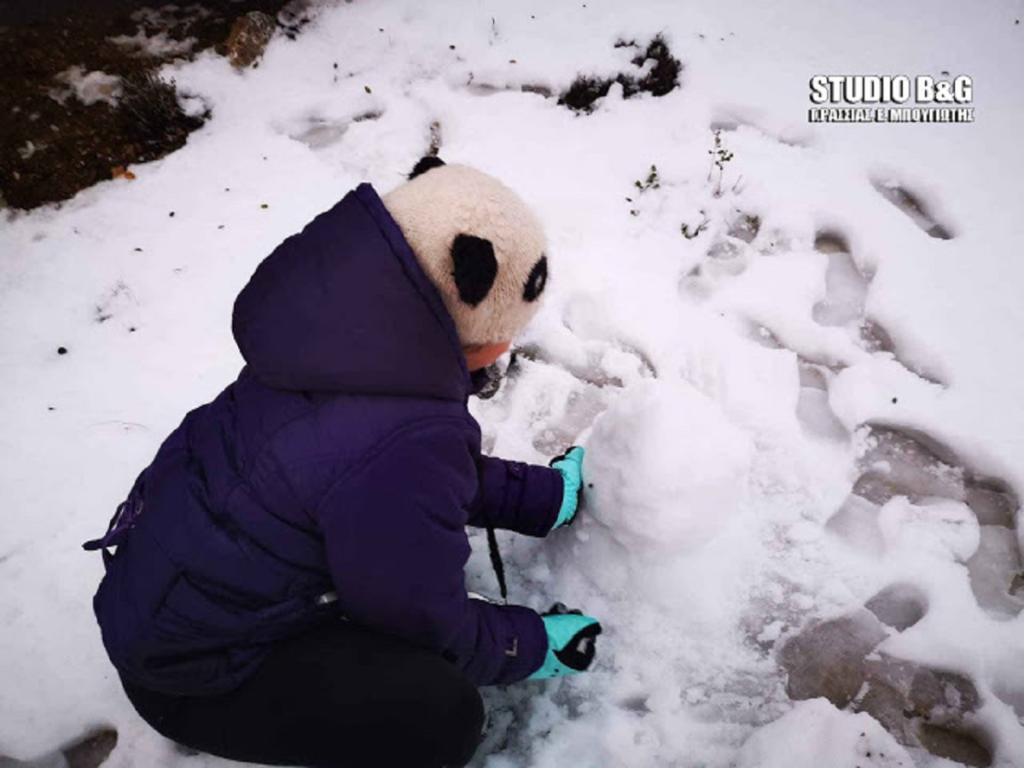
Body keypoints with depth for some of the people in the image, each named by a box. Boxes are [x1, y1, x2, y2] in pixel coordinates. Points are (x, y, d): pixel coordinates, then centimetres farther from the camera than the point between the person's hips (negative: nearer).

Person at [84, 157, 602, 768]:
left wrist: (546, 494, 12)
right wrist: (530, 645, -1)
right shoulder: (405, 452, -37)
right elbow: (426, 624, -18)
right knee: (442, 712, -19)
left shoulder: (359, 337, -10)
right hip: (187, 671, -8)